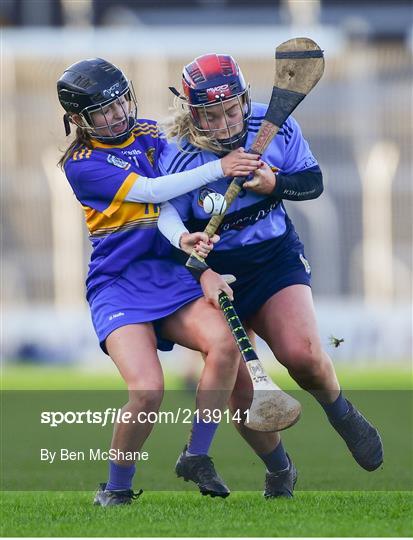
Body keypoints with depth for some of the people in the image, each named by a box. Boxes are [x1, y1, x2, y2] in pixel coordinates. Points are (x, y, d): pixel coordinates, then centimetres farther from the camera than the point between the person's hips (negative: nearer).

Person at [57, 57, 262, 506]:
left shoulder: (149, 135, 12)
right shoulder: (80, 164, -5)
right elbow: (150, 191, -14)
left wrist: (198, 253, -2)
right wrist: (218, 168, -17)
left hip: (169, 274, 5)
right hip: (117, 283, -5)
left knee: (224, 344, -24)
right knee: (147, 389, -24)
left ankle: (196, 457, -7)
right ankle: (116, 488, 0)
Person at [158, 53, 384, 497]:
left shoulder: (275, 125, -10)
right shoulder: (178, 154, -16)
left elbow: (313, 182, -1)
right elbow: (169, 214, -13)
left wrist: (274, 184, -22)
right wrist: (184, 240, -36)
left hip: (276, 257, 0)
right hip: (218, 271, 0)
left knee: (301, 353, -24)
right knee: (238, 393, -7)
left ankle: (342, 414, 9)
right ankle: (280, 473, 19)